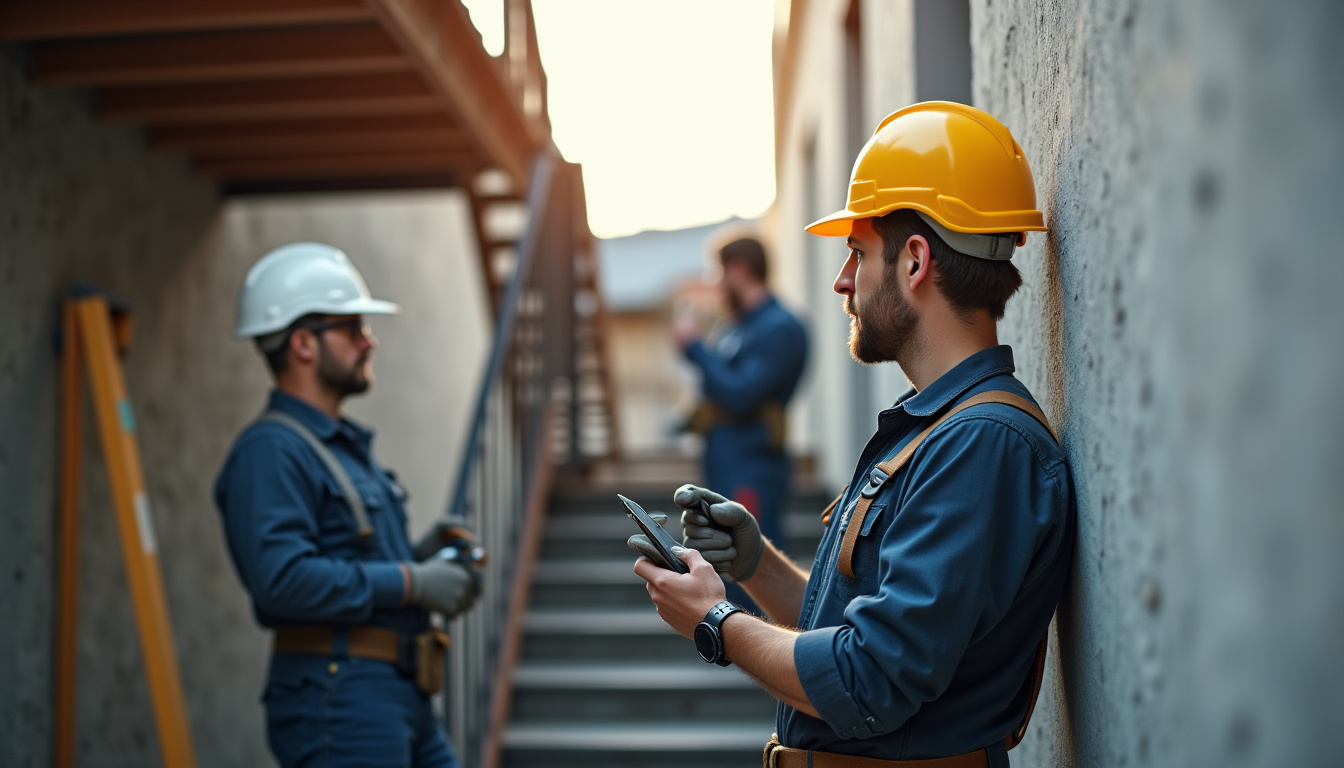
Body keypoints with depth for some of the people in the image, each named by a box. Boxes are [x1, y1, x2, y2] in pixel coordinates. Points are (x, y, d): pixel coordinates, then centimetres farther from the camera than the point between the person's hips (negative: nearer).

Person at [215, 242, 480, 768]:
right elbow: (283, 578, -26)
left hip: (405, 700, 10)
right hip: (339, 703, -10)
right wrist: (411, 582, -18)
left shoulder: (349, 445, 20)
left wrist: (418, 555, 8)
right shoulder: (269, 451, -13)